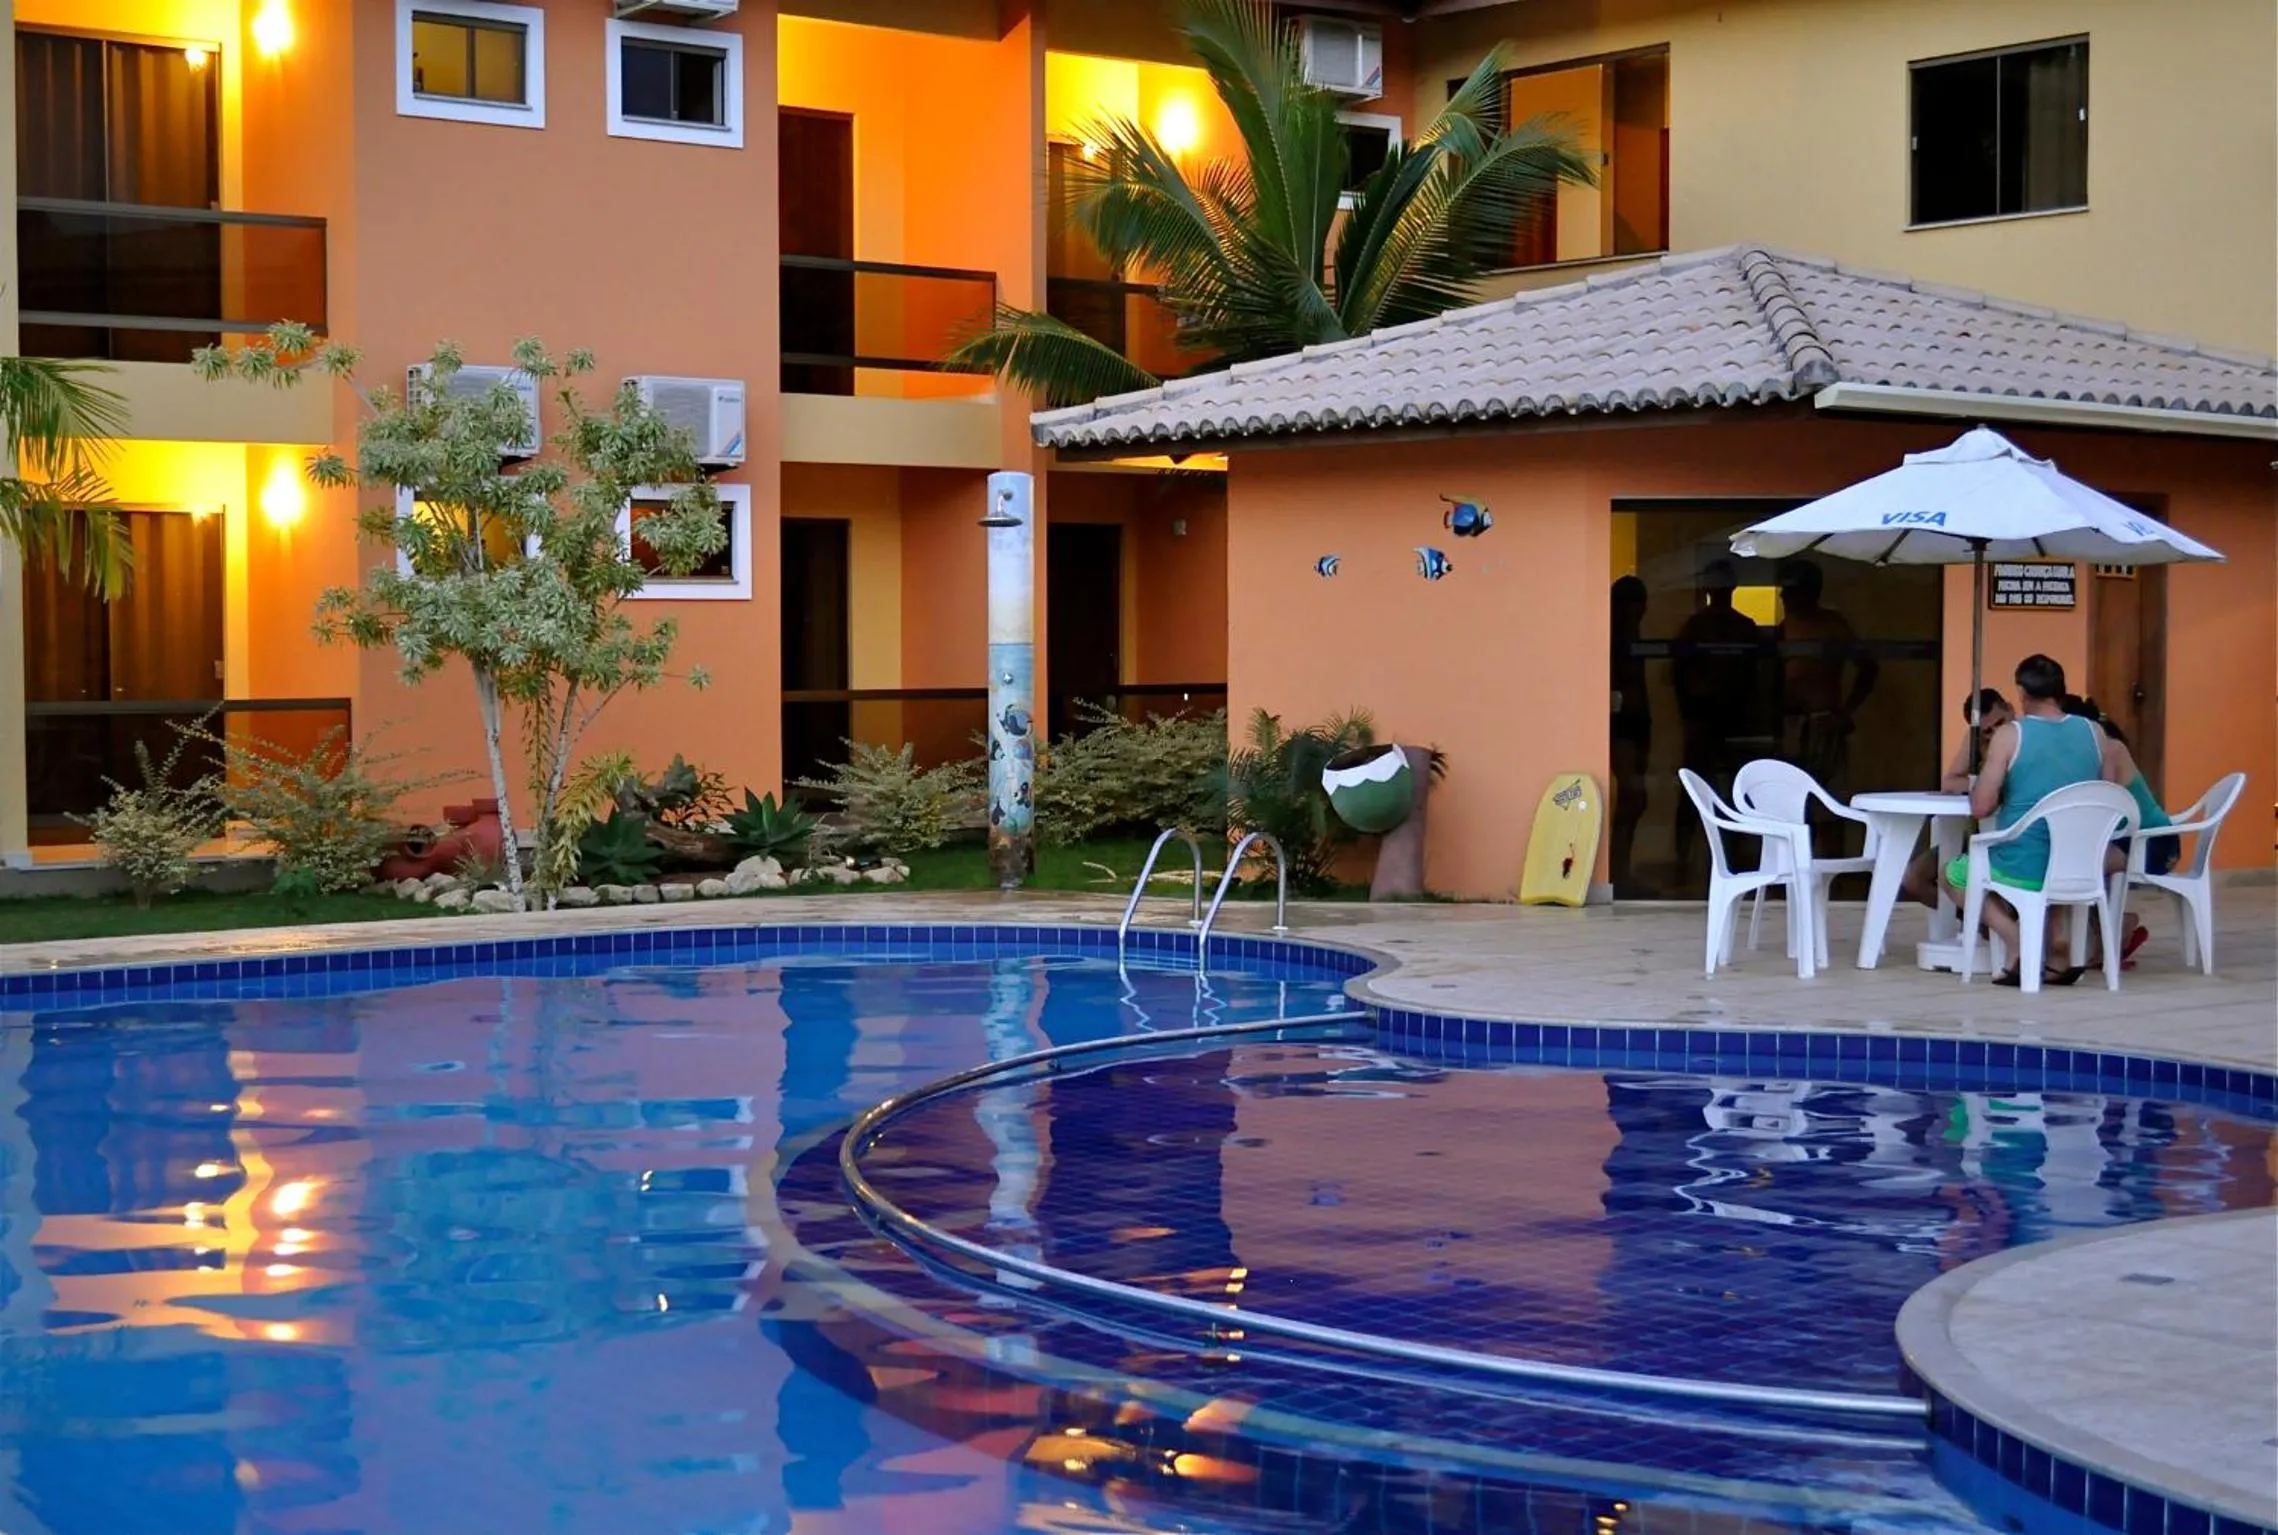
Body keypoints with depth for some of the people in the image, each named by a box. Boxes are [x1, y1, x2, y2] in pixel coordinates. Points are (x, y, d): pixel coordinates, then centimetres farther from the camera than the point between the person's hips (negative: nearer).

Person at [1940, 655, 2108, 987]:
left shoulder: (2010, 735, -11)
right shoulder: (2094, 733, 3)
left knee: (1954, 874, 25)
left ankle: (2018, 941, 1)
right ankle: (2057, 934, 13)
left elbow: (1980, 807, -12)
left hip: (2023, 871, -5)